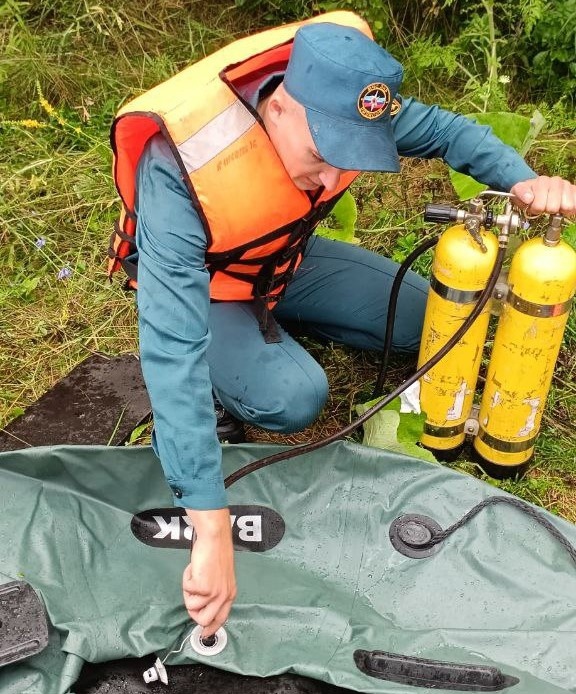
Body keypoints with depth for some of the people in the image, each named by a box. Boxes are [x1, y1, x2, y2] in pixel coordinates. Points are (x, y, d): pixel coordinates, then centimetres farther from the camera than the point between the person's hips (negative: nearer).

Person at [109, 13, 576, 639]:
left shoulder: (339, 102, -24)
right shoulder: (179, 170, -41)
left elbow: (443, 130, -6)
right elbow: (173, 353, -47)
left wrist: (522, 179, -27)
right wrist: (212, 532, -51)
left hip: (286, 260, 5)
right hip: (199, 284, -5)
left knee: (421, 321, 0)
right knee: (293, 398, -30)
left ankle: (274, 313, 16)